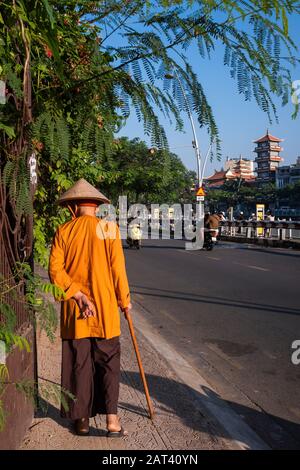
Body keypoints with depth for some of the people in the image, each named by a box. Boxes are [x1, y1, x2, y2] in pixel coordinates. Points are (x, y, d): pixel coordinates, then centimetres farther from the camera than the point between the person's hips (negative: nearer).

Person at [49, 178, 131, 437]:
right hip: (106, 309, -2)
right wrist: (125, 300, 3)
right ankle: (112, 419, 9)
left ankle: (82, 420, 24)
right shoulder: (108, 227, -7)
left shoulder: (63, 231, -1)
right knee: (109, 363, 10)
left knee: (79, 364, 13)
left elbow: (55, 270, -9)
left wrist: (79, 295, -10)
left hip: (73, 310, 2)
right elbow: (117, 268, -8)